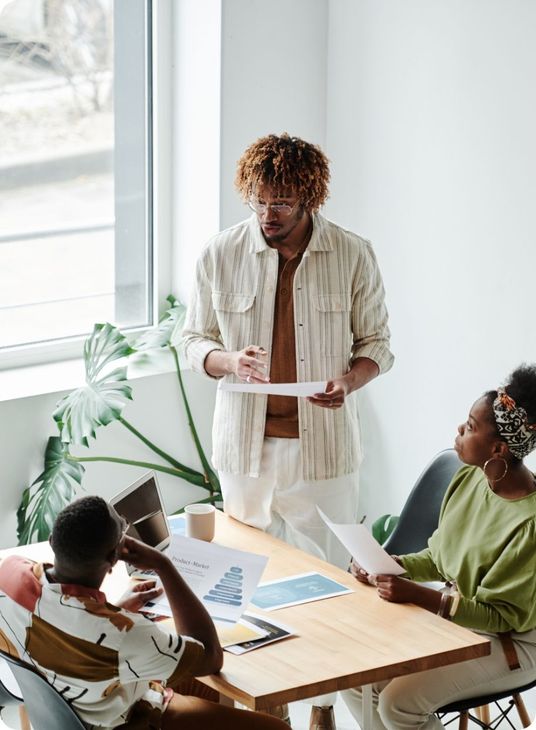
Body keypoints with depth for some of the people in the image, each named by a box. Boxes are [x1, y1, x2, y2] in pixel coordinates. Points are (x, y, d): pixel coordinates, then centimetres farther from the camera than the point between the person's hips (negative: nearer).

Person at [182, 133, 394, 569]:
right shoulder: (221, 254, -1)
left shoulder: (353, 255, -3)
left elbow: (375, 341, 6)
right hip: (245, 446, 1)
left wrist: (350, 380, -15)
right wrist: (230, 362, -15)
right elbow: (195, 340, 7)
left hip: (323, 448, -1)